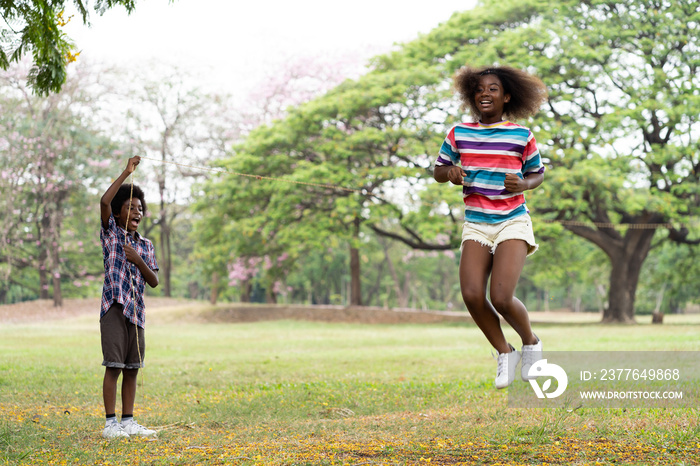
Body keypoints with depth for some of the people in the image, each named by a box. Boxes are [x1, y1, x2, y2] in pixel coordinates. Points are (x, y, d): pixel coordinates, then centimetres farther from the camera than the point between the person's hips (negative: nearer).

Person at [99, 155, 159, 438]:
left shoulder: (146, 245, 16)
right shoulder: (111, 233, 3)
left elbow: (154, 282, 10)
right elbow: (105, 202, -15)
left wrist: (138, 260, -6)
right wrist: (126, 173, -13)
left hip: (136, 310, 5)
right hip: (114, 308, -5)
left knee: (132, 368, 7)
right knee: (114, 366, -8)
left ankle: (128, 422, 14)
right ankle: (110, 423, -4)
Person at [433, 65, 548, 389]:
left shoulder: (522, 137, 2)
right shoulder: (459, 134, 6)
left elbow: (538, 174, 15)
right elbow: (438, 171, 15)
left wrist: (523, 185, -7)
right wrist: (450, 172, -8)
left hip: (513, 222, -3)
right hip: (476, 225, 3)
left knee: (501, 298, -19)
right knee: (472, 294, -17)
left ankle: (531, 343, 14)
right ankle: (504, 353, 9)